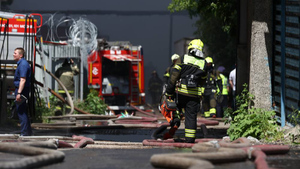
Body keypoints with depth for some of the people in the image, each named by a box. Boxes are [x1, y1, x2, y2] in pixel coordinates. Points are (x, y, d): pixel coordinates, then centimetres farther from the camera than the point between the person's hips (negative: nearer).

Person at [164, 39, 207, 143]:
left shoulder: (182, 60, 0)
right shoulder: (203, 64, 8)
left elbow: (174, 76, -4)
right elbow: (202, 82, 11)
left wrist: (168, 92, -1)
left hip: (181, 91, -1)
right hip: (195, 95, 1)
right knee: (191, 116, 5)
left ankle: (175, 122, -2)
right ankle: (190, 138, 4)